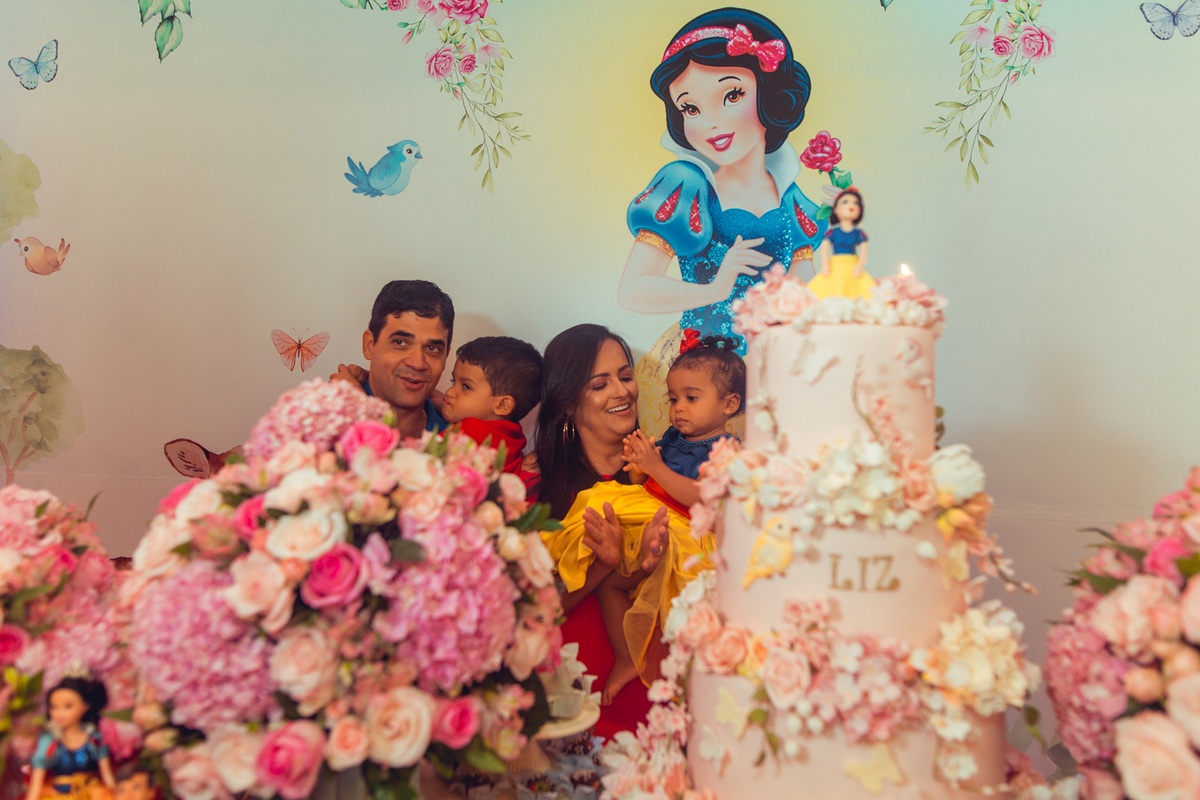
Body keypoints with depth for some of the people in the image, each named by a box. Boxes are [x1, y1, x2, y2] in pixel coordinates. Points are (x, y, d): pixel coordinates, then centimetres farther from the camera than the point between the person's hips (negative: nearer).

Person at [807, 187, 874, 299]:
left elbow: (863, 250, 3)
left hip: (853, 268, 1)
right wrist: (825, 265, -10)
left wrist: (860, 266, -9)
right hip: (835, 268, -1)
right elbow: (824, 247, 0)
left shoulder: (859, 232, 6)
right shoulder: (833, 231, 3)